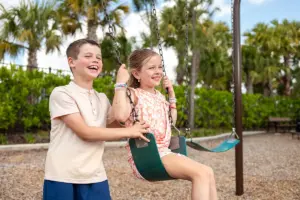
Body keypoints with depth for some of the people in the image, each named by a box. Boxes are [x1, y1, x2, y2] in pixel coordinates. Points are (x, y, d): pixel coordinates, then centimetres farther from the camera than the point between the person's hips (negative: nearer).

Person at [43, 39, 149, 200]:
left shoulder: (102, 99, 11)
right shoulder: (61, 93, -9)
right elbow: (85, 132, -17)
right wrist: (130, 132, -14)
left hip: (95, 178, 5)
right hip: (62, 178, -5)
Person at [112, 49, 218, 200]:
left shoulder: (159, 96, 16)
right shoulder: (133, 94, -8)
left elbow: (172, 120, 27)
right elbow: (120, 115, -30)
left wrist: (171, 94, 19)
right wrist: (121, 83, -22)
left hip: (164, 152, 9)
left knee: (208, 173, 0)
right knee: (201, 173, -20)